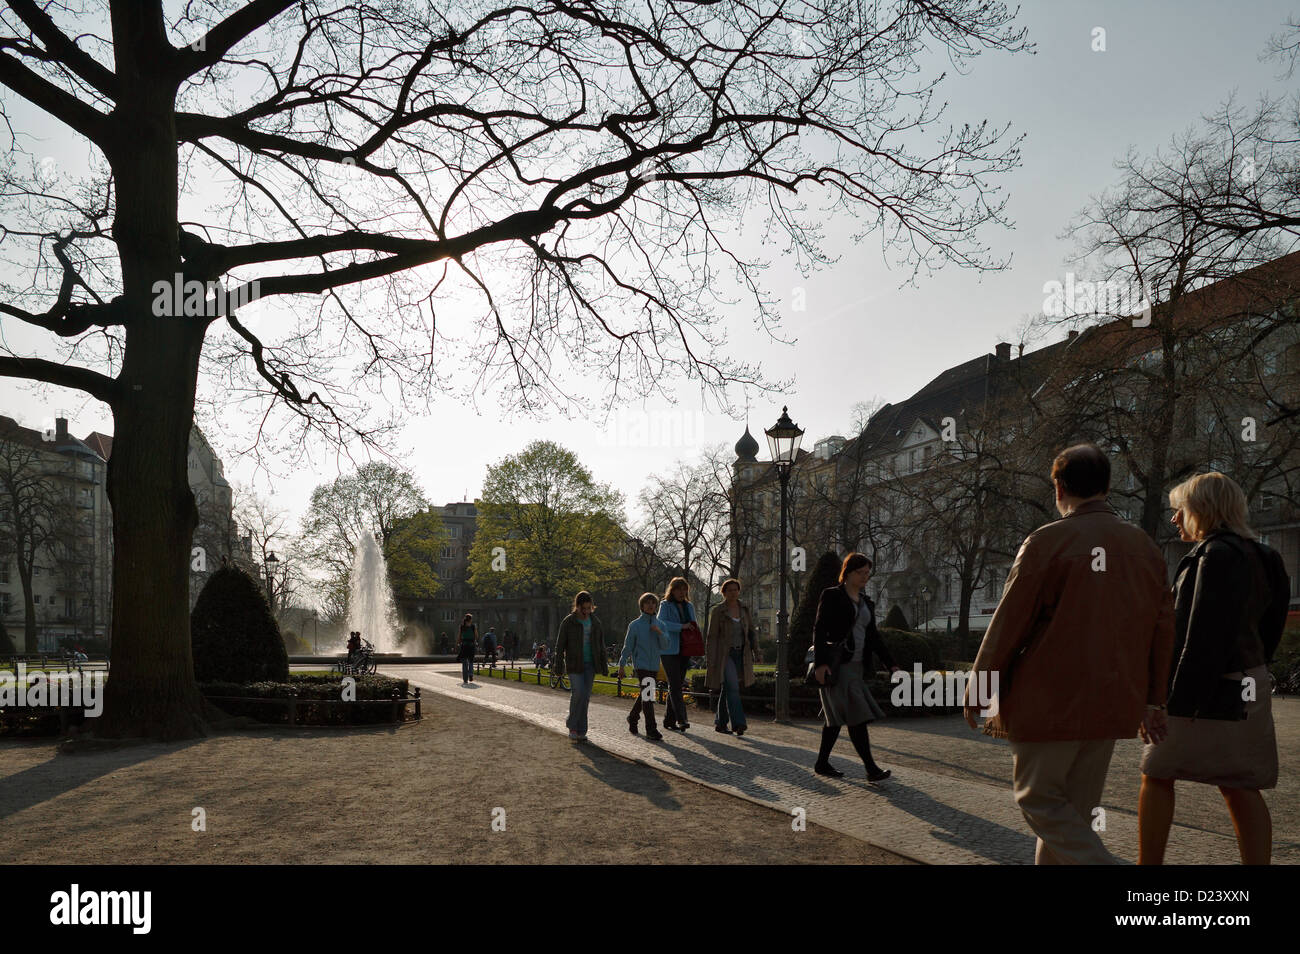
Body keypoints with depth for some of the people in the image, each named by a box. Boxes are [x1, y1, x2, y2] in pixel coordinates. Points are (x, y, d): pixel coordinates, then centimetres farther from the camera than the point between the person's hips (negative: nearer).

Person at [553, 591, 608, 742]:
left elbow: (601, 646, 13)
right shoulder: (568, 622, -4)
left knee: (586, 696, 3)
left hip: (590, 664, 4)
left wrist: (604, 666, 9)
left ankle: (581, 731, 10)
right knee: (579, 693, -15)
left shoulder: (595, 622, 8)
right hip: (574, 664, -4)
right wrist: (558, 665, -10)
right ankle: (572, 727, 1)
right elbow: (560, 645, -4)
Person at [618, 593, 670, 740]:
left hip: (654, 666, 5)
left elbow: (664, 645, -1)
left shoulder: (660, 625, 7)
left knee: (644, 695, 15)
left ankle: (632, 719, 38)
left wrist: (659, 632, -19)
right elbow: (628, 646, 1)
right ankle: (651, 730, -14)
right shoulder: (635, 625, -3)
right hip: (640, 665, -5)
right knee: (647, 696, -13)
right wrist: (621, 666, 3)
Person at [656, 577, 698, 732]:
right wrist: (681, 627, -25)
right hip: (669, 651, -6)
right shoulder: (665, 605, 0)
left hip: (684, 651, 6)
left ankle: (669, 720, 15)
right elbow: (661, 622, -16)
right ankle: (681, 719, -16)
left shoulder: (689, 607, 17)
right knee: (675, 685, -11)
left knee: (677, 685, 8)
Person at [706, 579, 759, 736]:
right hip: (724, 655, -5)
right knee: (732, 687, -18)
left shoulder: (745, 609, 9)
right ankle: (738, 723, -23)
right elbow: (711, 636, -6)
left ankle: (720, 723, 21)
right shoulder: (718, 611, -5)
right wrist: (710, 661, -10)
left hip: (740, 655, 5)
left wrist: (756, 649, 2)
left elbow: (752, 631, 15)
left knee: (727, 689, 10)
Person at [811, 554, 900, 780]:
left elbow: (873, 636, 20)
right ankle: (871, 768, -14)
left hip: (856, 665, 7)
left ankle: (822, 763, 19)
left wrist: (890, 664, 12)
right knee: (856, 715, -13)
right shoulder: (831, 596, -4)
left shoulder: (867, 602, 17)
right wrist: (820, 663, -20)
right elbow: (819, 629, -10)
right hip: (836, 665, -7)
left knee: (837, 716, 10)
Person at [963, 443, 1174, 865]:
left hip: (1051, 701, -6)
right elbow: (1162, 630, 10)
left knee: (1038, 799, 5)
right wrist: (1152, 701, 17)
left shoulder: (1046, 542, -11)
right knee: (1074, 808, 14)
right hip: (1112, 705, 6)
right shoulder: (1145, 548, 7)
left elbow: (1008, 625, -10)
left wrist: (977, 692, -1)